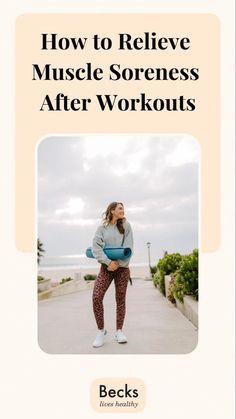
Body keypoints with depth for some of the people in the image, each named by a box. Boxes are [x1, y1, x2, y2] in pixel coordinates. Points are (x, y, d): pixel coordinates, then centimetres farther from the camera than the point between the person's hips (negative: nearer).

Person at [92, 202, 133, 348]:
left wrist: (118, 263, -13)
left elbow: (128, 247, -4)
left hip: (122, 267, 1)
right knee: (96, 297, -12)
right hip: (106, 267, 0)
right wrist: (109, 262, -18)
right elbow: (96, 247, -7)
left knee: (120, 300, 6)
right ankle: (101, 330, 4)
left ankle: (119, 331, 19)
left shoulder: (126, 226, 4)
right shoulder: (102, 228, 3)